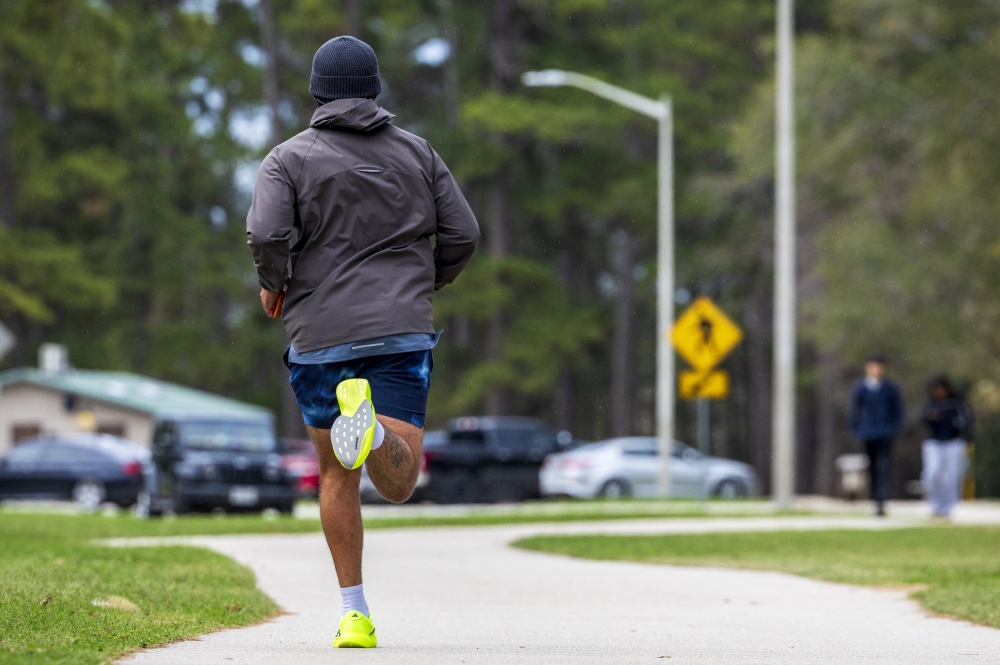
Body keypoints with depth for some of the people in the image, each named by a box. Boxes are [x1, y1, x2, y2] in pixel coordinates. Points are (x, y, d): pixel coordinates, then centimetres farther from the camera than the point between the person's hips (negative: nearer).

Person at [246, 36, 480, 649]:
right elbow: (462, 235, 6)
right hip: (402, 329, 0)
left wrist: (274, 285, 6)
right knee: (399, 482, -7)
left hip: (320, 337, 0)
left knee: (337, 475, 16)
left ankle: (355, 614, 10)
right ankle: (368, 423, -40)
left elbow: (267, 232, -14)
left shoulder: (290, 158, 2)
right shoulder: (417, 152, 11)